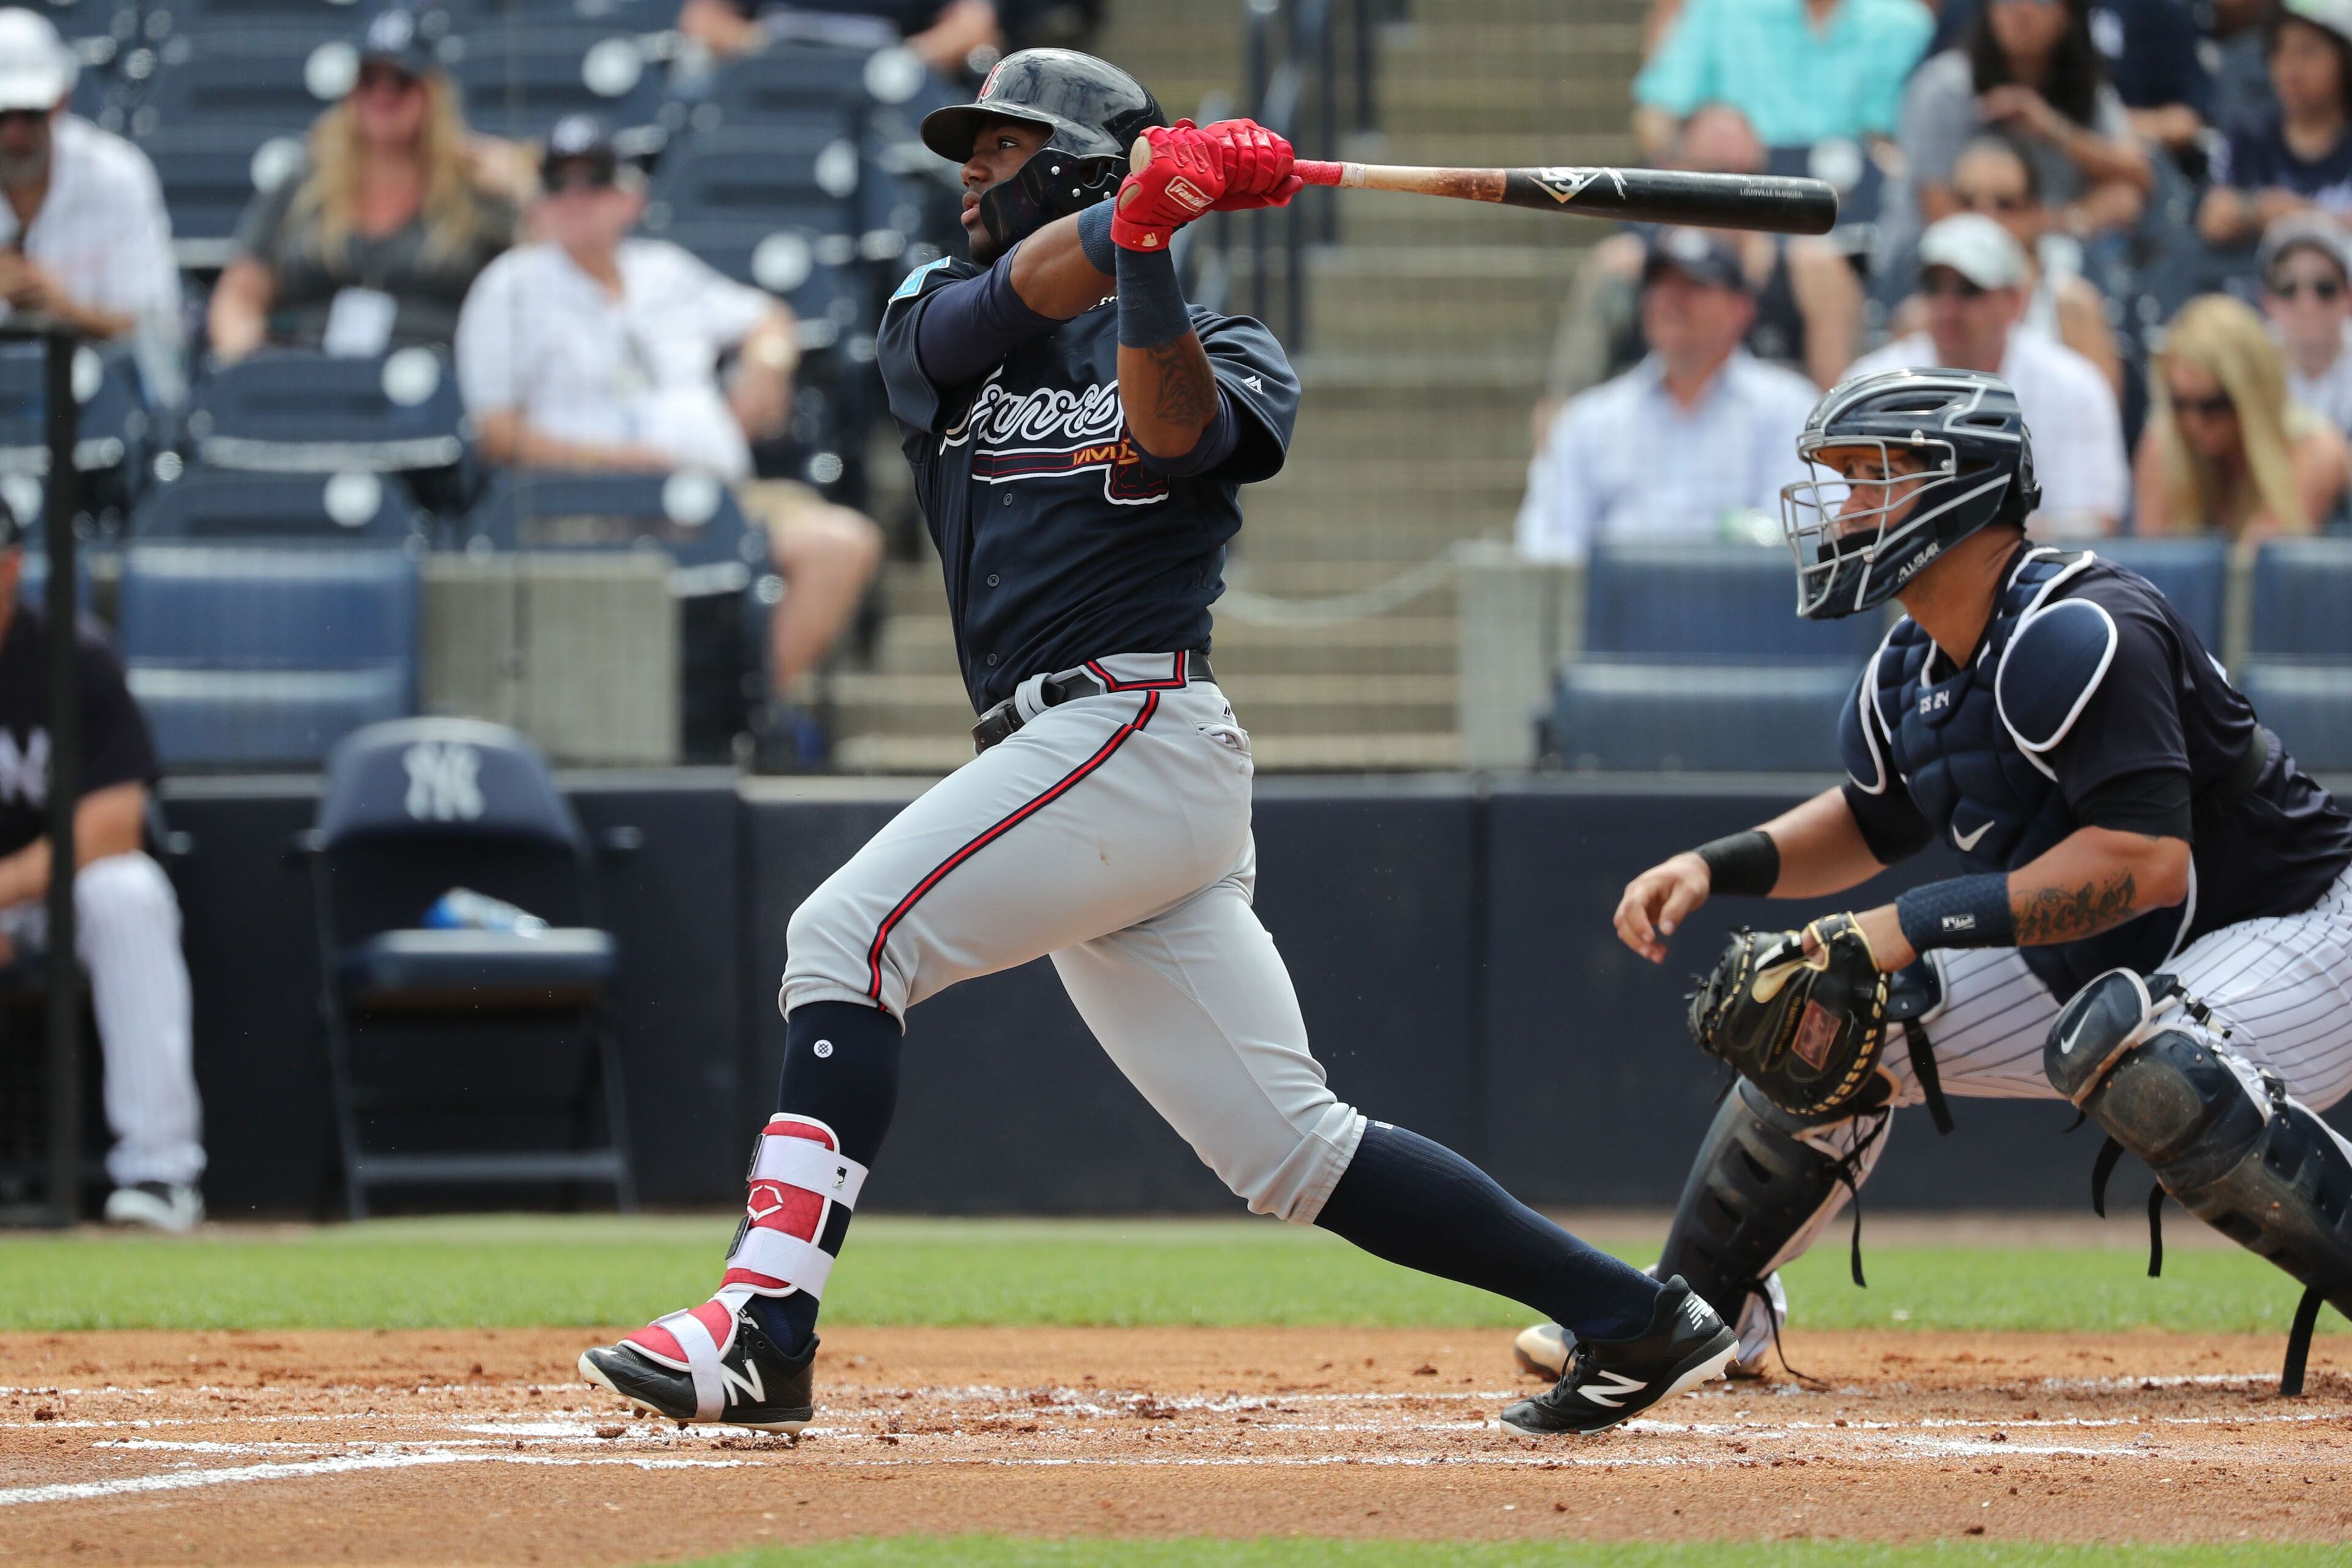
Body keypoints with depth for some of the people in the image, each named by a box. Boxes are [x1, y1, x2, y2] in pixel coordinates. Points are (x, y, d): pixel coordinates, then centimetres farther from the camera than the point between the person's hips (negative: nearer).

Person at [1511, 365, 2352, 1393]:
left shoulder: (2072, 633, -28)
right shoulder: (1911, 673, 0)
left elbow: (2147, 860, -37)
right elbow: (1869, 823, 19)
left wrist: (1917, 925, -36)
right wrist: (1716, 868, 0)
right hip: (2101, 967, 9)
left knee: (2124, 1043, -39)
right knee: (1838, 1014, 6)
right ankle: (1693, 1313, 23)